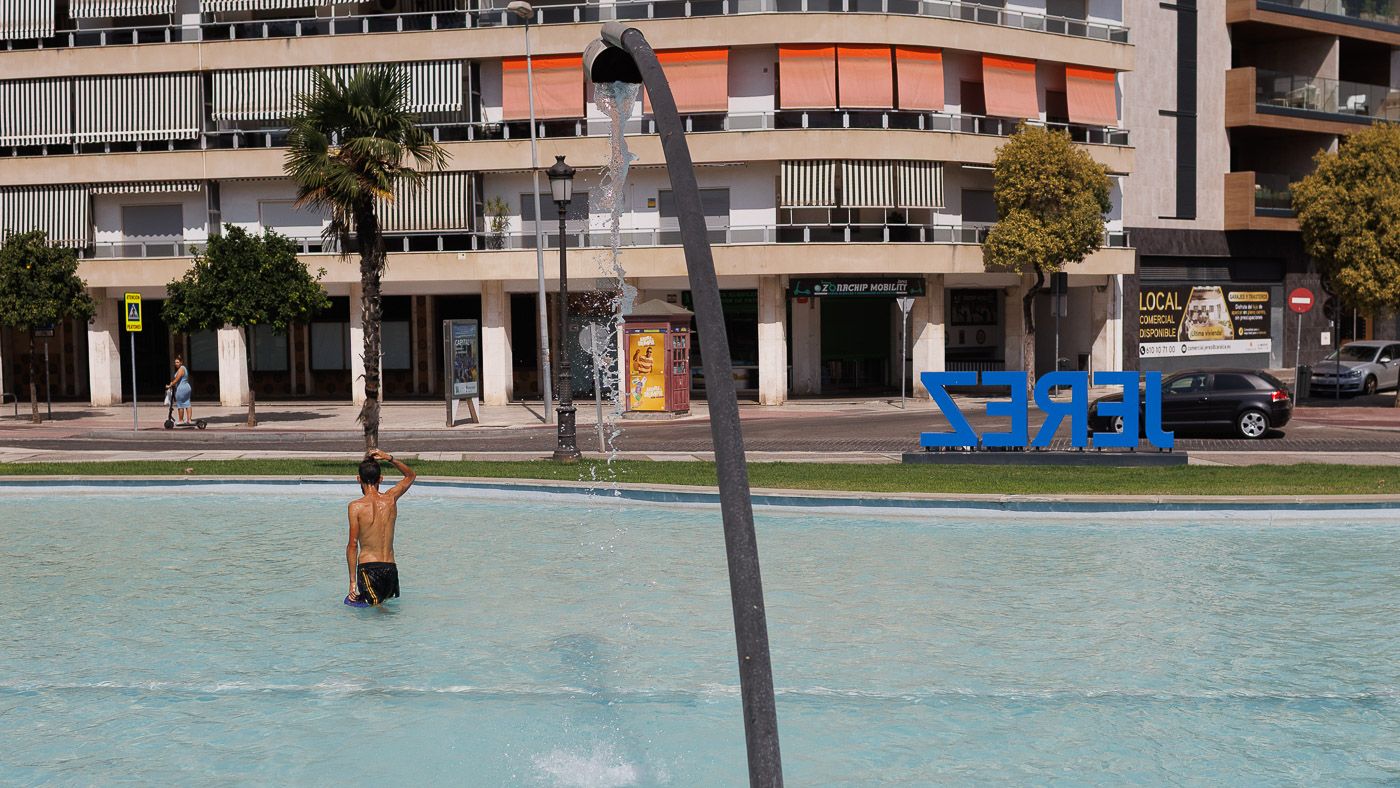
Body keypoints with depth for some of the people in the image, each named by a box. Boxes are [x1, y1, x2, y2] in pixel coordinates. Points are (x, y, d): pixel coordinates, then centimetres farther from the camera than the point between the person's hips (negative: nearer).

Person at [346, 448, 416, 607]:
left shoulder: (356, 506, -6)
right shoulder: (391, 498, 4)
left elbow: (353, 544, -7)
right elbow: (411, 475, 24)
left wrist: (352, 581, -3)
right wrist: (389, 459, 13)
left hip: (368, 569, -4)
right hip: (391, 570, 4)